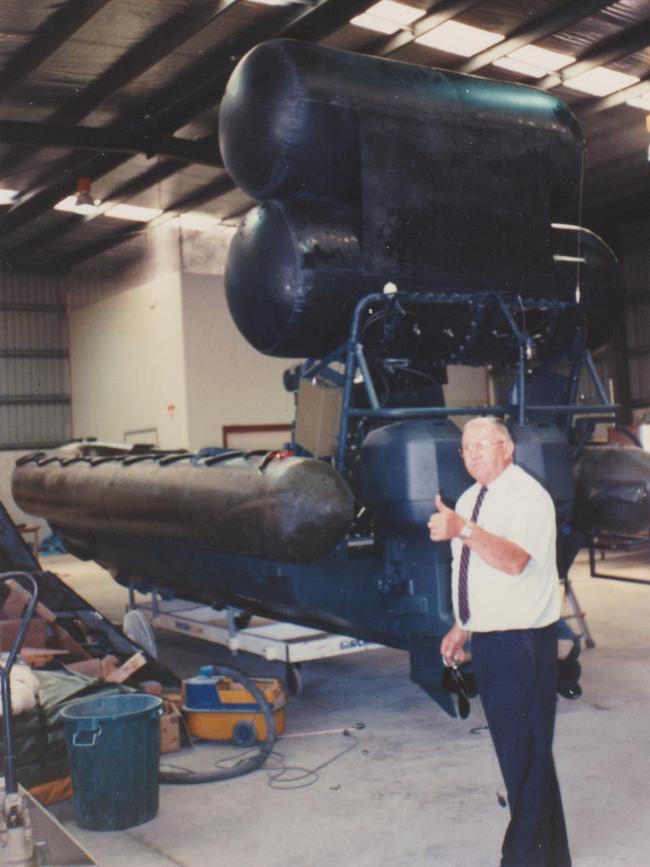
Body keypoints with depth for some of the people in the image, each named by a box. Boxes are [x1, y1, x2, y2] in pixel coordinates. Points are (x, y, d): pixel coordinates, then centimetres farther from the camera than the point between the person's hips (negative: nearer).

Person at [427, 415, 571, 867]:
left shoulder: (527, 495, -14)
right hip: (487, 640, 9)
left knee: (528, 754, -4)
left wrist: (463, 530, -44)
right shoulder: (470, 500, 12)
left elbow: (514, 561, -31)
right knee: (509, 747, 17)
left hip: (523, 642, -9)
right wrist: (462, 627, 19)